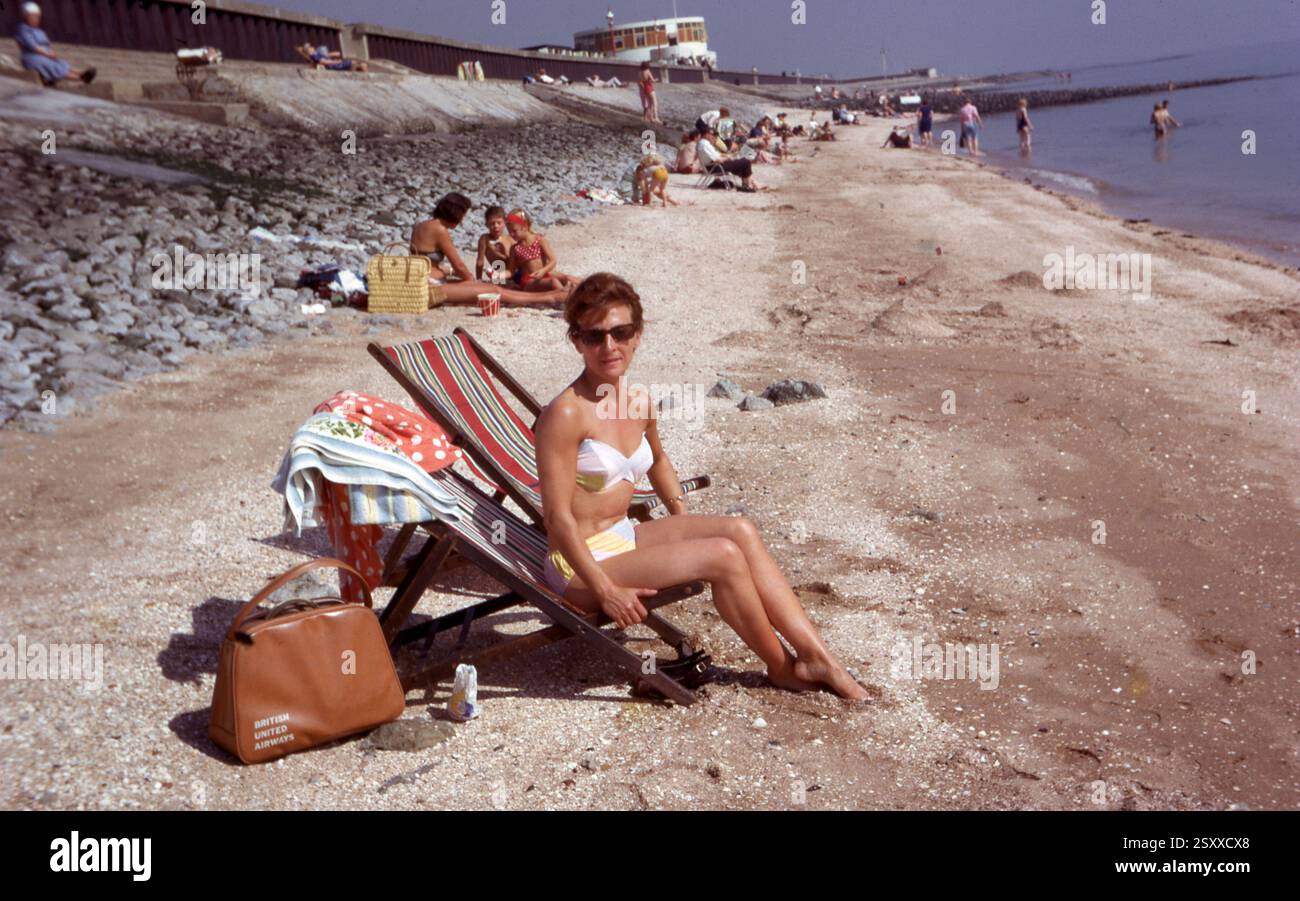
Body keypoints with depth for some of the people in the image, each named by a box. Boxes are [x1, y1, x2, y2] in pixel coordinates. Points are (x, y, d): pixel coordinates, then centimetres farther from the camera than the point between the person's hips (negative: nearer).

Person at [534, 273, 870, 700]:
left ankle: (814, 654, -7)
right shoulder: (565, 414, -20)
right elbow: (558, 516, -21)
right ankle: (783, 668, 2)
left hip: (624, 536, 8)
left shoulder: (638, 400, 4)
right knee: (722, 556, -18)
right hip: (582, 563, -8)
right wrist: (606, 591, -22)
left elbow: (658, 461, 25)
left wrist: (686, 527, 18)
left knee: (740, 530, -10)